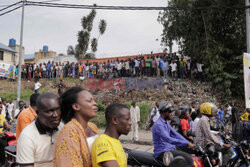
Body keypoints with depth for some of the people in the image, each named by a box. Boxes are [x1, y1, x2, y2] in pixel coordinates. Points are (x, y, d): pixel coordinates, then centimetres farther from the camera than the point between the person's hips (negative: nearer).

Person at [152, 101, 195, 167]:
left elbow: (175, 134, 13)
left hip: (170, 149, 10)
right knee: (189, 159, -21)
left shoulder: (166, 123, 14)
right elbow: (169, 139, -29)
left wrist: (188, 143, 1)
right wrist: (186, 143, -29)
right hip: (163, 152, -10)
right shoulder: (158, 125, -19)